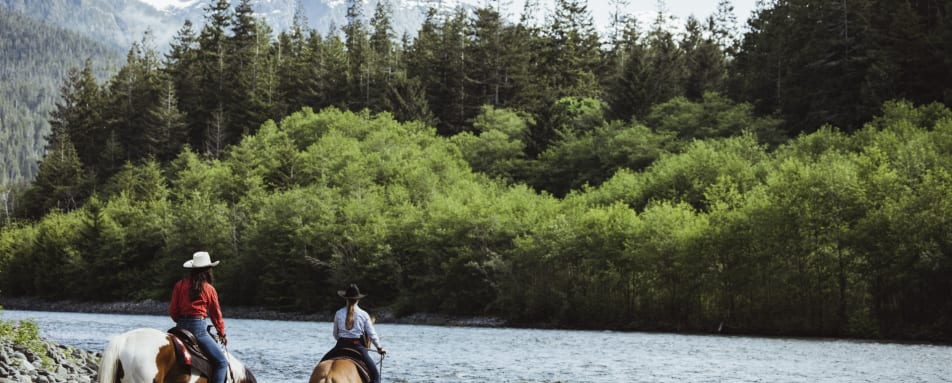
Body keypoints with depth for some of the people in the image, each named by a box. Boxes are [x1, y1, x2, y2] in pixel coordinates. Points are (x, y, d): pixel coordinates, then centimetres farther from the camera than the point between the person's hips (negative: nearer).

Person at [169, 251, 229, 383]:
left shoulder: (180, 285, 6)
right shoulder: (209, 289, -1)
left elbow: (172, 311, 7)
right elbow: (216, 314, 8)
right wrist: (222, 334, 23)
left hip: (181, 326, 5)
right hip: (198, 328, -5)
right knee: (221, 362, -3)